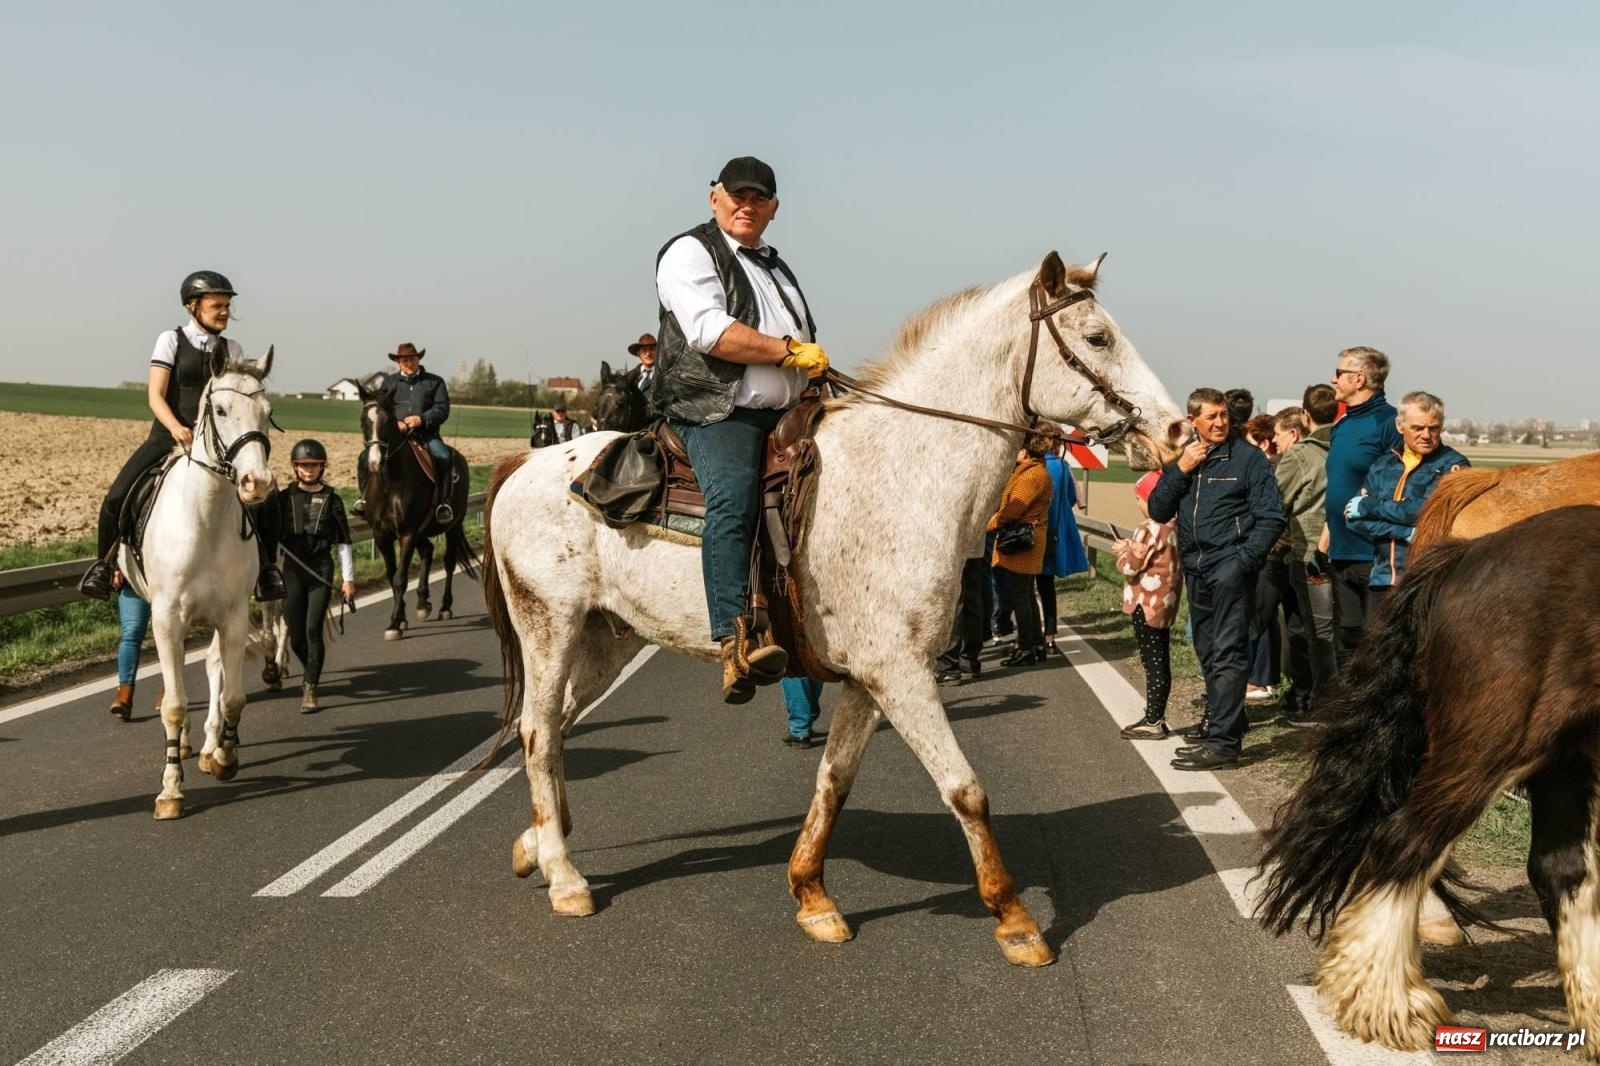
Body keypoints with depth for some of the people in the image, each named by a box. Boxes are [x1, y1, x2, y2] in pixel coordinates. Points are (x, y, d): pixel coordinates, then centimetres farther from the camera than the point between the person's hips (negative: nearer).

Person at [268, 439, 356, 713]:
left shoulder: (331, 500, 1)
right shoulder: (283, 498, 4)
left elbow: (343, 542, 3)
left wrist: (348, 578, 2)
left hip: (321, 570, -2)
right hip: (293, 570, 2)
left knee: (313, 630, -10)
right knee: (296, 636, 7)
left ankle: (310, 690, -4)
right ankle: (312, 673, 35)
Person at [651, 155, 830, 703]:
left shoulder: (776, 266, 28)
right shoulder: (690, 253, 1)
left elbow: (805, 344, 38)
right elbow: (712, 332, -16)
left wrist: (819, 376, 17)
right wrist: (790, 351, -13)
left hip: (784, 415, 10)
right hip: (718, 412, -9)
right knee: (733, 502, -31)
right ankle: (737, 643, -46)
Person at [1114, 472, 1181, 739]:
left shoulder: (1149, 529, -18)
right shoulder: (1174, 527, 9)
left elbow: (1130, 566, -17)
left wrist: (1123, 551, 1)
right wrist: (1132, 548, 9)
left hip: (1147, 604, -9)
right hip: (1166, 603, 9)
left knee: (1152, 663, -5)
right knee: (1161, 663, 12)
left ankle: (1153, 721, -2)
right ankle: (1157, 717, 19)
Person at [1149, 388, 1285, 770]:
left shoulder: (1248, 457, -3)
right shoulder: (1181, 460, 12)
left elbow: (1271, 517, -6)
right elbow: (1158, 511, 5)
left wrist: (1245, 560, -15)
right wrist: (1181, 470, -6)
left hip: (1229, 564, -6)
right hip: (1195, 566, 6)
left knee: (1227, 653, -10)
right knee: (1207, 653, 14)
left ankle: (1223, 741, -13)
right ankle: (1221, 721, 28)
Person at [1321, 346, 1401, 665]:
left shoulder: (1388, 421, -11)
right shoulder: (1341, 426, 15)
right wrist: (1323, 546, 19)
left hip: (1375, 555, -8)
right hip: (1342, 555, 8)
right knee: (1344, 640, 14)